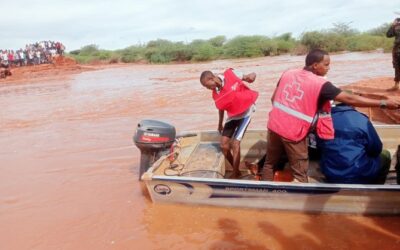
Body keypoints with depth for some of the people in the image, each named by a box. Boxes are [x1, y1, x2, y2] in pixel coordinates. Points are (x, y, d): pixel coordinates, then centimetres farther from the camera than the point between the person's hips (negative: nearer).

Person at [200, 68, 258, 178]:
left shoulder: (230, 74, -19)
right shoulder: (216, 95, -8)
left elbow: (251, 75, -8)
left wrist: (251, 76, -31)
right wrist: (220, 124, 19)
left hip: (245, 113, -5)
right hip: (232, 116, 5)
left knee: (235, 144, -13)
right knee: (224, 146, 2)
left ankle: (234, 175, 2)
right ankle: (236, 170, 25)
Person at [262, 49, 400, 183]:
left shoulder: (287, 73, 3)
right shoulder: (320, 84, -13)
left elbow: (274, 99, 10)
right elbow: (350, 99, -14)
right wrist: (383, 103, -9)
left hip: (274, 126, 6)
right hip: (293, 133, -6)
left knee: (270, 163, 20)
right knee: (300, 174, 8)